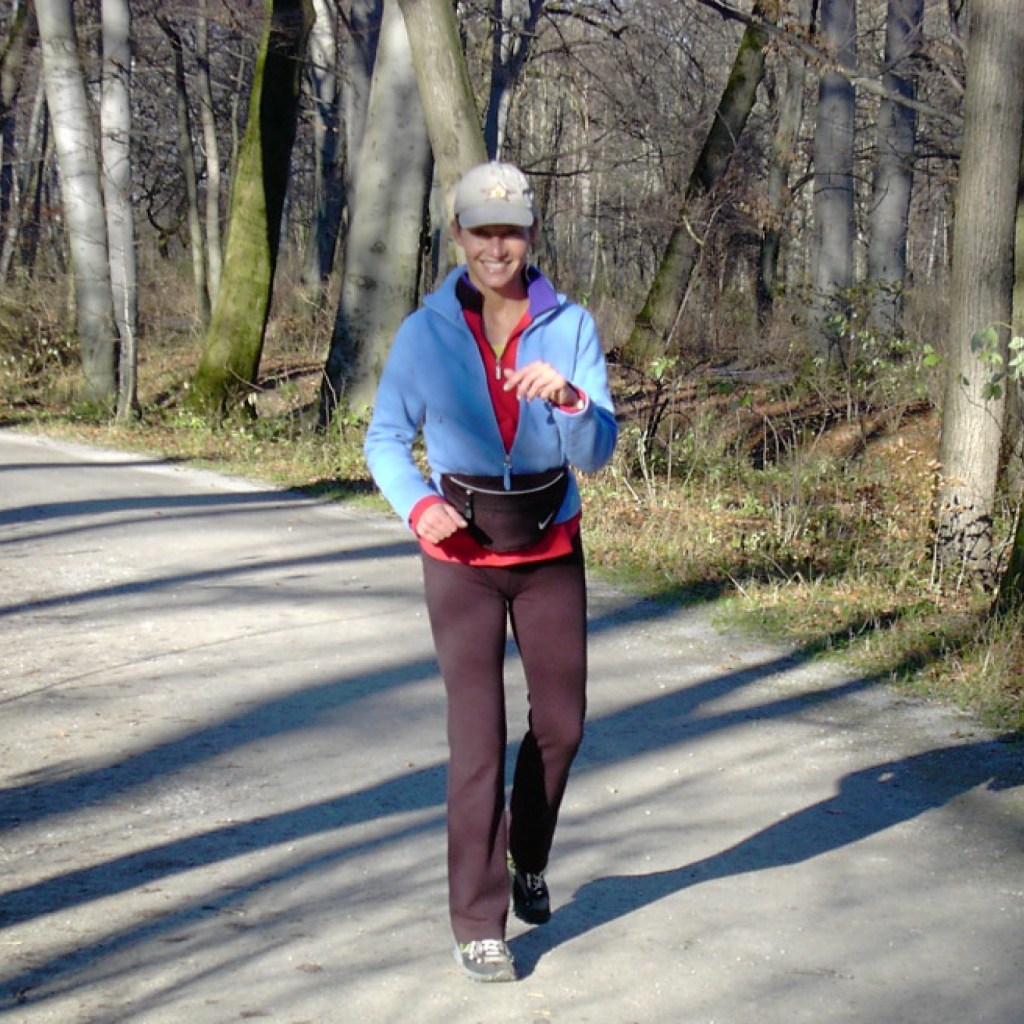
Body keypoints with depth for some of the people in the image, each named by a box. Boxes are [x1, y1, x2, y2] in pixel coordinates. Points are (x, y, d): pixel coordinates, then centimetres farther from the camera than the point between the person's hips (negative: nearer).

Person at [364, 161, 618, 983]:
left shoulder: (571, 327, -6)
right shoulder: (425, 334, -8)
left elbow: (598, 452, -10)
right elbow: (386, 440, 1)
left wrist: (569, 398, -32)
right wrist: (417, 505, -19)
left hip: (550, 551, 2)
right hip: (462, 556, -2)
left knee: (560, 724, 14)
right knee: (479, 737, -6)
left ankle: (527, 860, 42)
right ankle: (478, 924, 5)